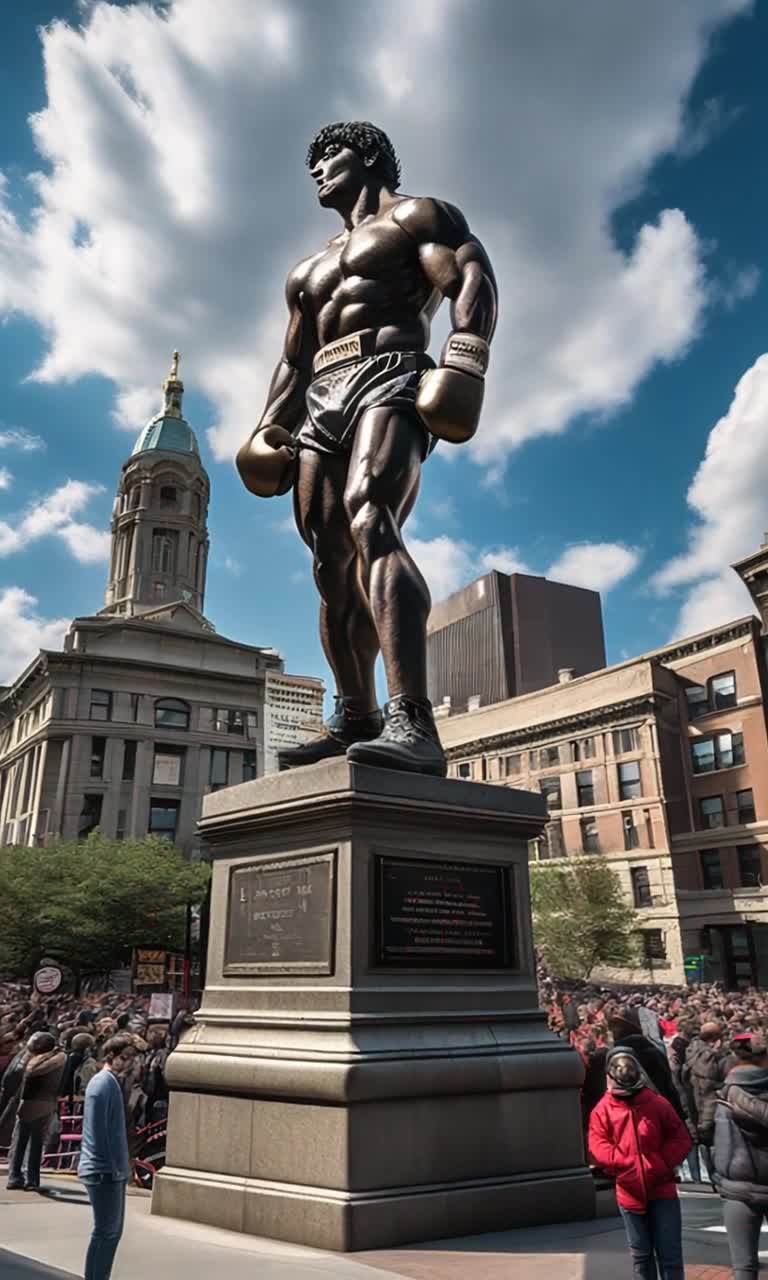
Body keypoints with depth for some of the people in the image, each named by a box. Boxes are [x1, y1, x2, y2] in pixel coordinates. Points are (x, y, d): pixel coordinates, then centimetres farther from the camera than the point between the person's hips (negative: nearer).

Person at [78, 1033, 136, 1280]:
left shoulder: (111, 1082, 13)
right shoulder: (103, 1084, -18)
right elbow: (98, 1131, -22)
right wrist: (110, 1167, -20)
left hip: (112, 1170, 10)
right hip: (104, 1171, -10)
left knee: (112, 1231, 16)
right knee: (105, 1232, -2)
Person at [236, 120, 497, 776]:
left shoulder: (415, 216, 15)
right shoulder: (309, 270, 36)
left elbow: (472, 277, -2)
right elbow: (293, 362, 33)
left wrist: (466, 357, -21)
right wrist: (268, 429, 18)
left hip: (388, 381, -8)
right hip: (322, 401, 8)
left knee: (369, 521, -33)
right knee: (333, 570, -4)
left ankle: (413, 727, -44)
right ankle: (355, 721, 1)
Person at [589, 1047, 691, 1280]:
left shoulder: (658, 1103, -1)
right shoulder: (602, 1110, -3)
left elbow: (681, 1139, 0)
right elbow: (598, 1146, -9)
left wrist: (662, 1164, -14)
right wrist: (628, 1164, -22)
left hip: (662, 1190, 0)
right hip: (630, 1192, 0)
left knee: (670, 1255, 4)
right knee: (641, 1256, 13)